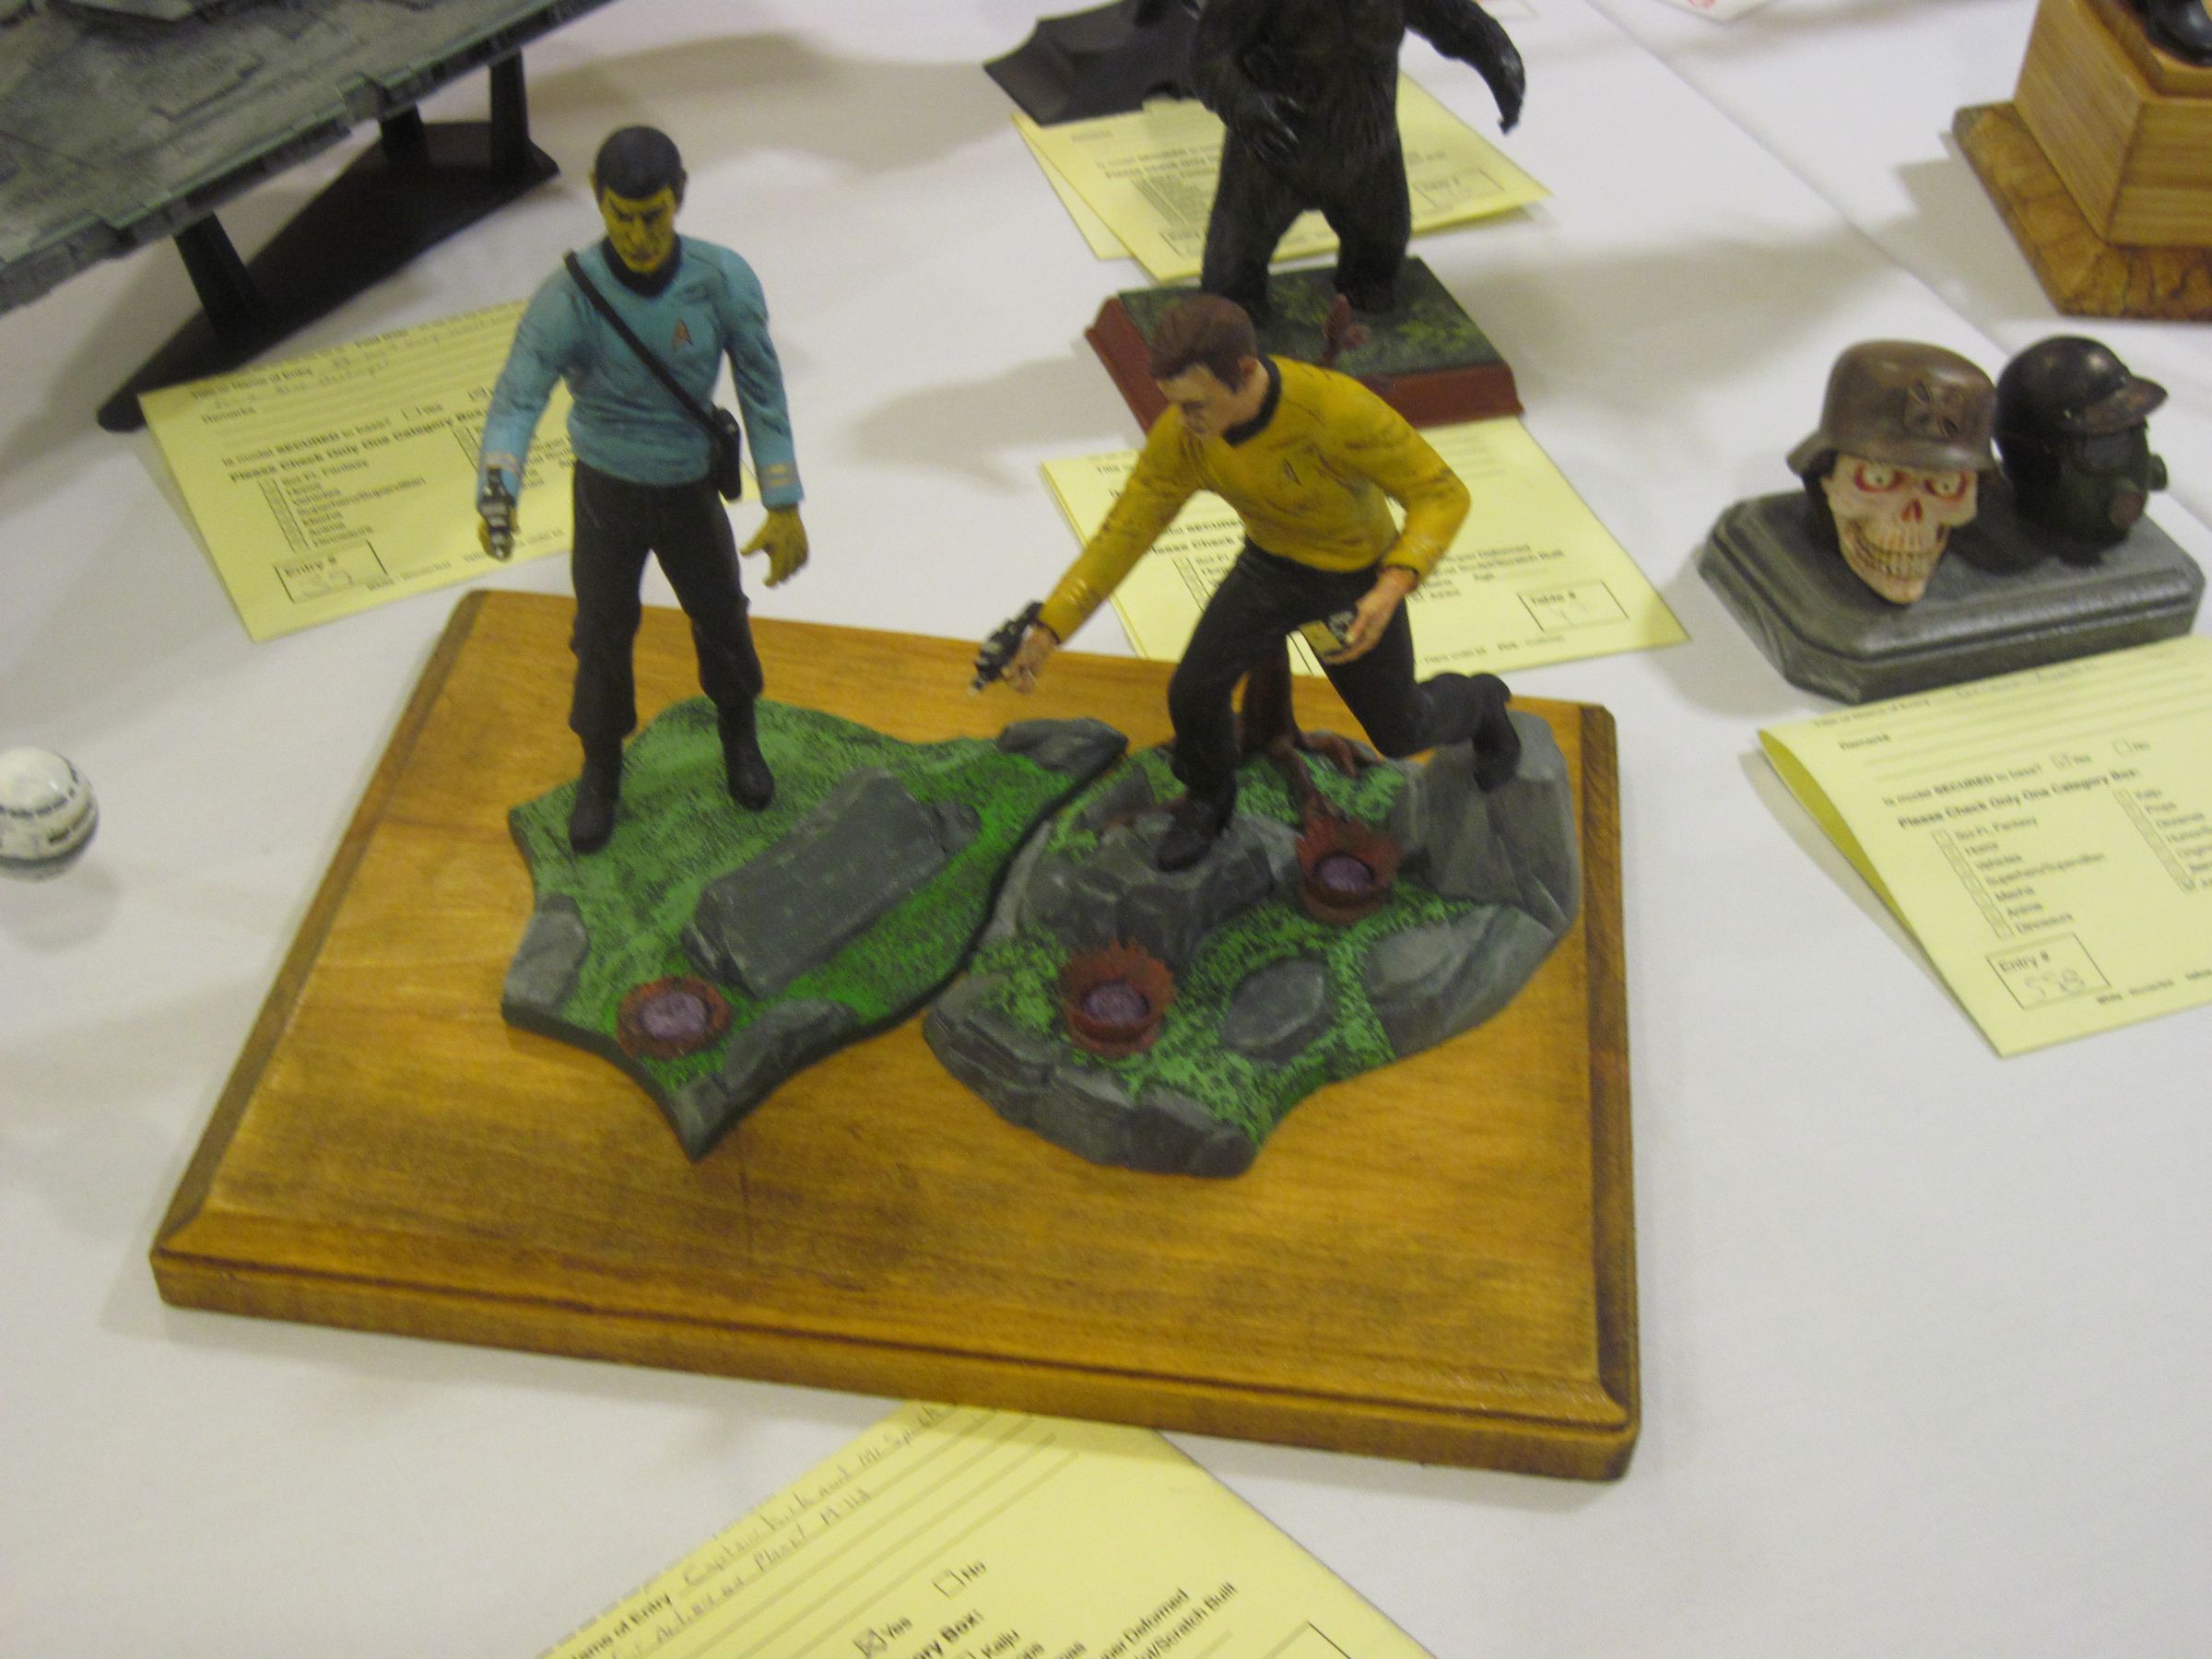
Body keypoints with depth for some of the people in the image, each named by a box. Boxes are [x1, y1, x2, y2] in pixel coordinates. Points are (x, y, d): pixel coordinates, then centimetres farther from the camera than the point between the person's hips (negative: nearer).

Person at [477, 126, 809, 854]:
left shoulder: (724, 281, -19)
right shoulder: (569, 297, -23)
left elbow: (762, 392, -10)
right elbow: (518, 397, -29)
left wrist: (784, 506, -11)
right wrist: (497, 491, -48)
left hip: (692, 489, 1)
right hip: (605, 491, -1)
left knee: (721, 616, 18)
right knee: (603, 633, 12)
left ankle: (739, 736, 49)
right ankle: (600, 771, 38)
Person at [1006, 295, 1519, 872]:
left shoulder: (1338, 410, -40)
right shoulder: (1179, 434, -25)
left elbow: (1442, 494, -30)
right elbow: (1125, 533, -17)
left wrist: (1392, 591, -45)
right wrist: (1046, 632, -25)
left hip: (1359, 580, -3)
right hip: (1271, 565, 3)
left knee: (1399, 732, 13)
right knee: (1195, 691, -13)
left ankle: (1476, 703, 50)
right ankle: (1208, 802, 21)